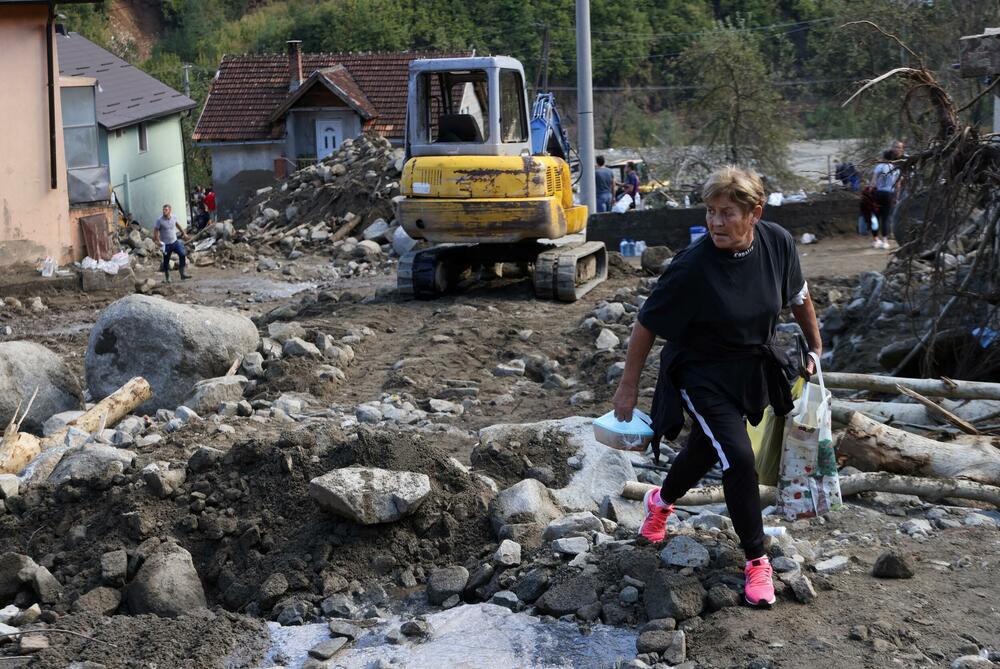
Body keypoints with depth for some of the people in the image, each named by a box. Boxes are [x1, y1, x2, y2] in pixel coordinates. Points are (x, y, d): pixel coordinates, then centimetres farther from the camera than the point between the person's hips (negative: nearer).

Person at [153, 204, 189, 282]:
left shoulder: (174, 217, 0)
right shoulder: (159, 220, -14)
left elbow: (177, 225, 20)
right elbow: (155, 231, -10)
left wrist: (184, 233, 25)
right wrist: (158, 241, -23)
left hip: (175, 241, 4)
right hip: (166, 244, -4)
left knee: (182, 254, -12)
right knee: (166, 261, 5)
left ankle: (182, 274, -6)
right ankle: (167, 278, 21)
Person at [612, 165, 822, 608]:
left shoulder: (778, 243, -15)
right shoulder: (693, 266, -29)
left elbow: (798, 296, 6)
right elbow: (647, 325, -18)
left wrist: (816, 347, 13)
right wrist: (628, 387, -12)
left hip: (752, 367, 5)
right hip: (702, 372, -5)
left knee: (706, 448, 21)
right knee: (738, 457, -14)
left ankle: (661, 501, 53)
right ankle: (756, 559, 6)